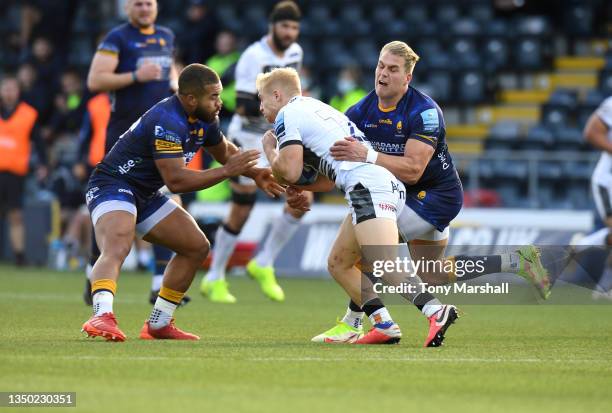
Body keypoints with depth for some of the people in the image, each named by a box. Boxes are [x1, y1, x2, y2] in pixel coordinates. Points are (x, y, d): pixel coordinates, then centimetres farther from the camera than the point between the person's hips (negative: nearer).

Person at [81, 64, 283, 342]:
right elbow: (175, 180, -31)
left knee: (197, 247, 11)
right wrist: (228, 171, -26)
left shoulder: (204, 119, 3)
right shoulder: (168, 121, -27)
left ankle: (159, 324, 15)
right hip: (113, 186, -10)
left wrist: (254, 173, 8)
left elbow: (225, 152, 25)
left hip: (146, 194, 10)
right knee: (116, 248, -35)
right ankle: (102, 316, -56)